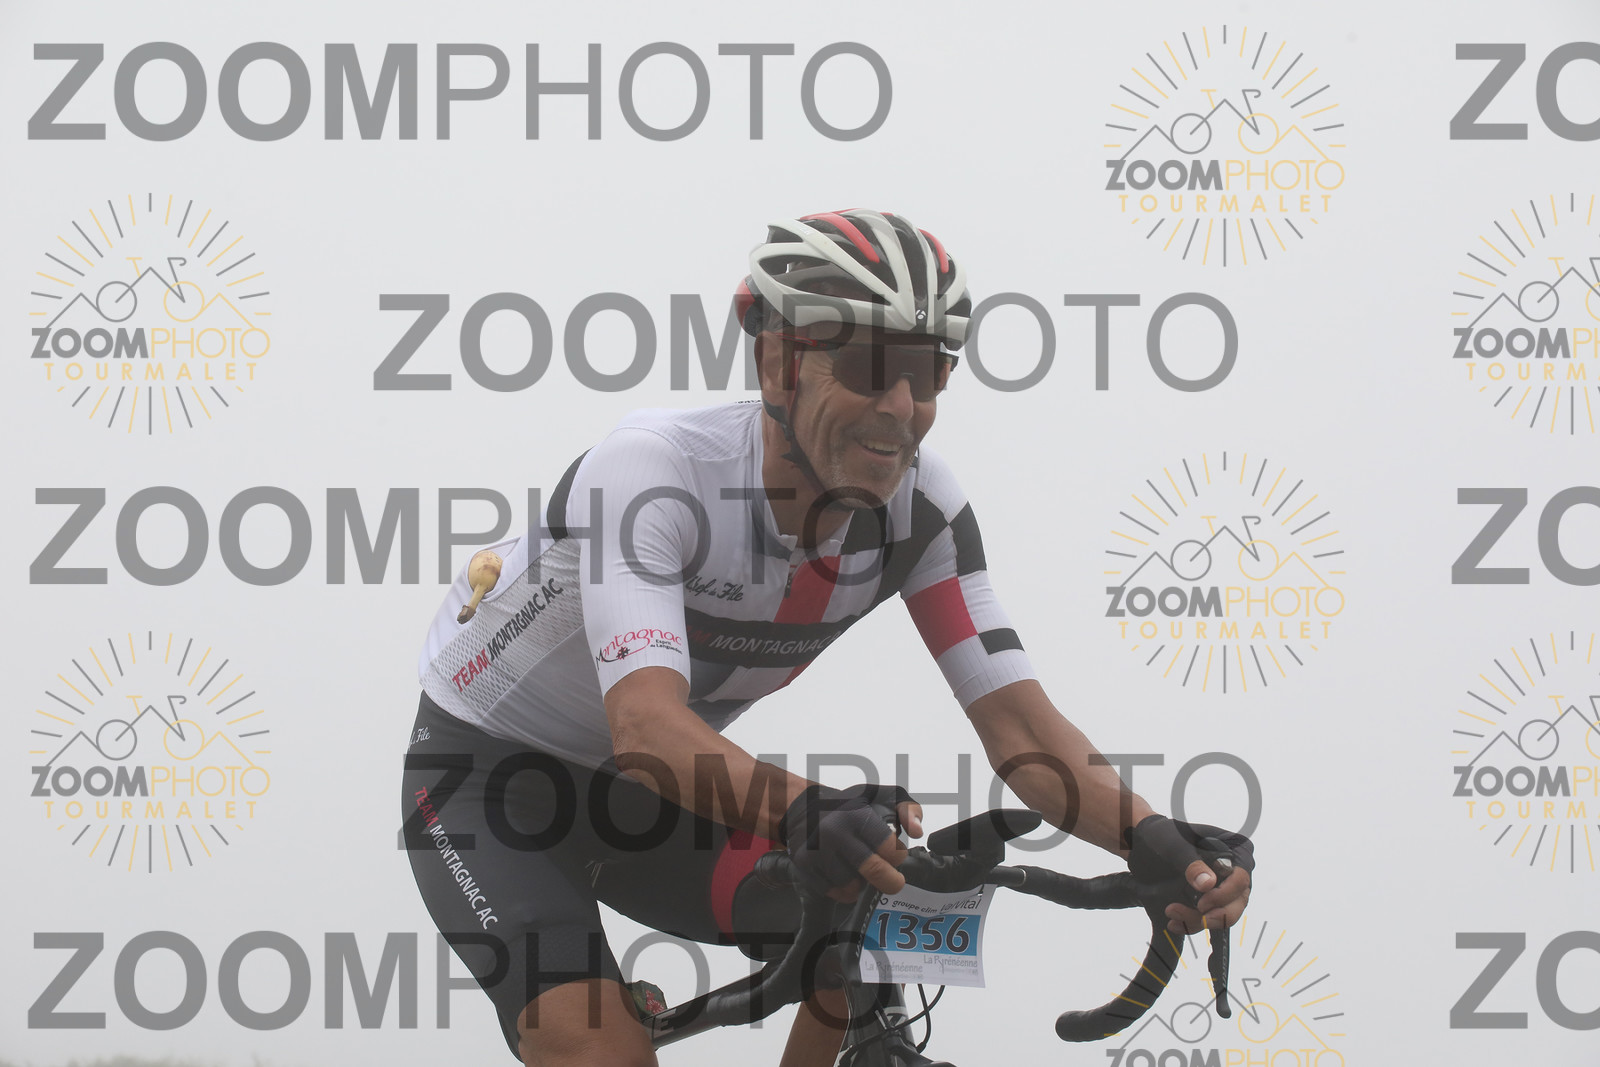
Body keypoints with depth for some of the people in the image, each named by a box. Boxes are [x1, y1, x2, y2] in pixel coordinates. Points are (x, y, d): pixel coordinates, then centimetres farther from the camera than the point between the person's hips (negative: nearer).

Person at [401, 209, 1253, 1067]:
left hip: (638, 797, 6)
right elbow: (646, 723, -46)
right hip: (491, 772, -6)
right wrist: (801, 811, -65)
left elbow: (1018, 724, -19)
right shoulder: (653, 468, -33)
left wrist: (1153, 837, -38)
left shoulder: (918, 505, -16)